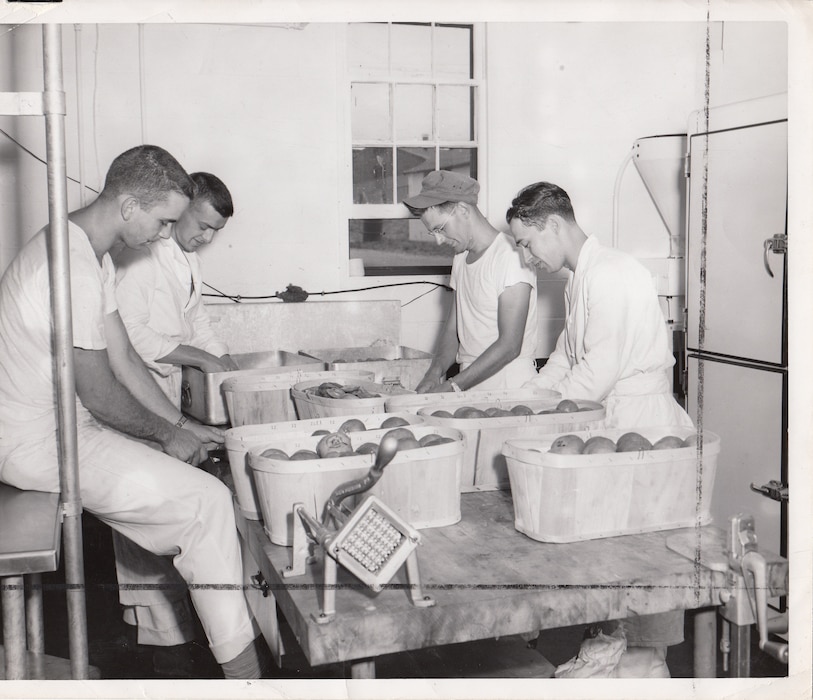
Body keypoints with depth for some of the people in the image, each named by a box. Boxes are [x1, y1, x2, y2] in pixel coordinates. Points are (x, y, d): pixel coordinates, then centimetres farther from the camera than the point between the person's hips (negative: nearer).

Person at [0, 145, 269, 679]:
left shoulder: (93, 253, 7)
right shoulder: (74, 265, -26)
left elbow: (124, 358, 10)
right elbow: (101, 396, -22)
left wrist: (182, 425, 7)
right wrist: (169, 434, -6)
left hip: (56, 421, 10)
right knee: (207, 500, -12)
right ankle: (242, 669, -1)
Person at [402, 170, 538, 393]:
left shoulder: (510, 256, -10)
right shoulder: (461, 257, 15)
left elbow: (509, 346, -15)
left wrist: (452, 386, -16)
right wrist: (436, 371, -1)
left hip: (510, 388, -6)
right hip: (470, 387, 7)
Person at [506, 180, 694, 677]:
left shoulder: (612, 274, -18)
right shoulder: (581, 279, 15)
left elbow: (600, 370, -22)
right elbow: (566, 357, 22)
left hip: (644, 422, -9)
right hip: (614, 423, 9)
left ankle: (649, 656, 13)